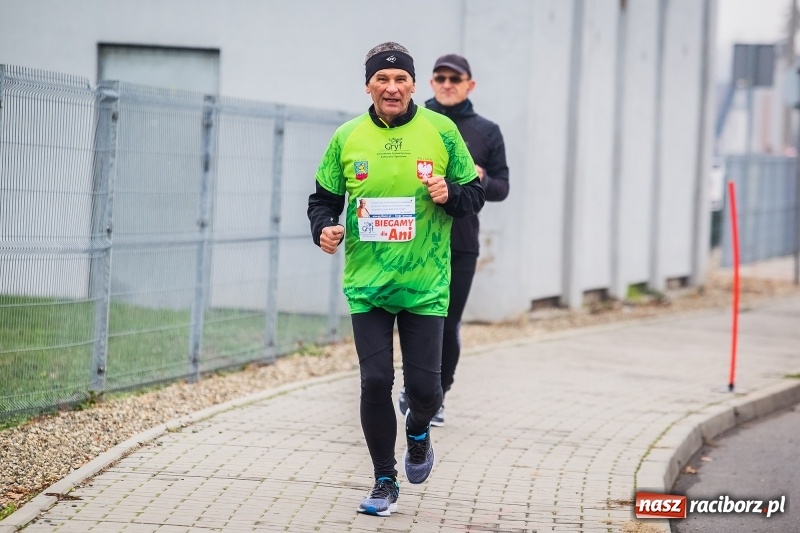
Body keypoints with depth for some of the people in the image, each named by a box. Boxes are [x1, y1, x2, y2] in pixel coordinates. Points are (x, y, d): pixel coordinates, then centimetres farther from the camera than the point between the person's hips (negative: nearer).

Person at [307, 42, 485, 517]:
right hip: (366, 283, 1)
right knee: (376, 382, -4)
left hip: (425, 285, -1)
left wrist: (450, 195, -16)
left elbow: (475, 194, 5)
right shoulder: (347, 138, 1)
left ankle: (418, 431, 35)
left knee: (424, 385, -2)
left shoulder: (442, 131, -2)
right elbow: (324, 198, 11)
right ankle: (385, 482, 13)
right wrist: (324, 228, -9)